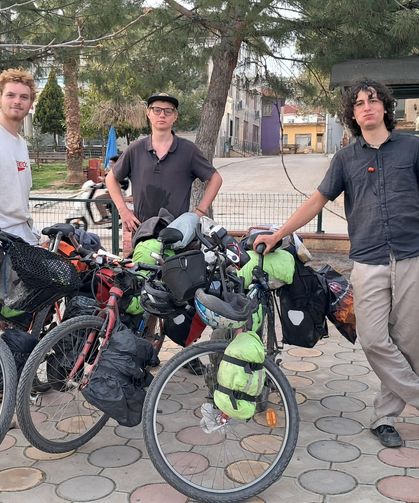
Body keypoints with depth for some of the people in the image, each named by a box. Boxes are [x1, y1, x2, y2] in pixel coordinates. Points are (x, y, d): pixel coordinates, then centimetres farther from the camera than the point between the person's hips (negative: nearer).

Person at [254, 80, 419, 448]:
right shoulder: (346, 158, 11)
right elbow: (317, 200, 10)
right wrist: (276, 235, 4)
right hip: (369, 262, 1)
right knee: (374, 341, -7)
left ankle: (385, 414, 18)